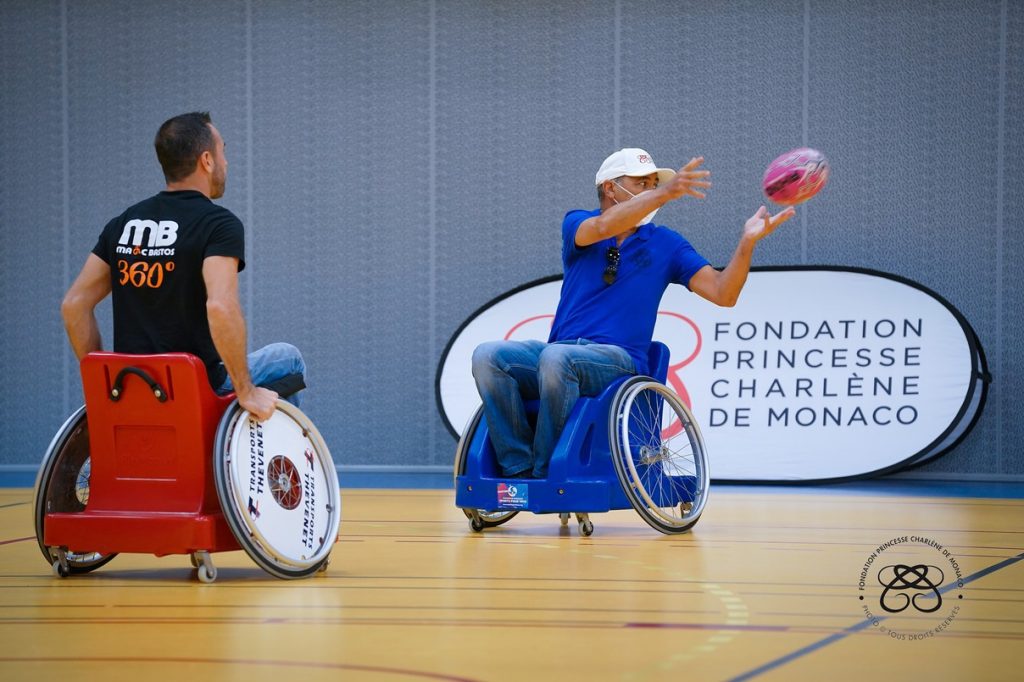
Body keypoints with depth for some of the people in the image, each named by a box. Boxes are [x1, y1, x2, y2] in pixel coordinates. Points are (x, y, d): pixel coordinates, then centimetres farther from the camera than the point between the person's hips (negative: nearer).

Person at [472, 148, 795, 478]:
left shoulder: (666, 243, 12)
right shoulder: (576, 224, 10)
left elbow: (722, 293, 2)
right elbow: (602, 226, -16)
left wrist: (748, 242, -15)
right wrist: (665, 194, -28)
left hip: (619, 361, -2)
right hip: (559, 355, 2)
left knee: (556, 357, -36)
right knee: (488, 356, -27)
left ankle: (547, 473, -28)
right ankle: (518, 469, -26)